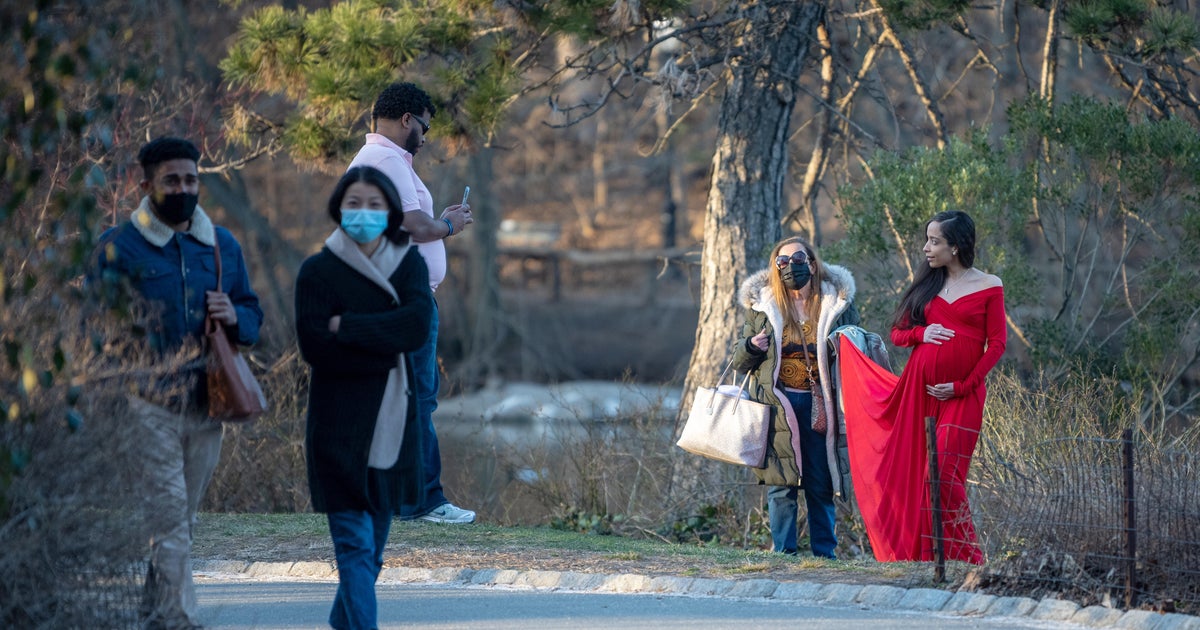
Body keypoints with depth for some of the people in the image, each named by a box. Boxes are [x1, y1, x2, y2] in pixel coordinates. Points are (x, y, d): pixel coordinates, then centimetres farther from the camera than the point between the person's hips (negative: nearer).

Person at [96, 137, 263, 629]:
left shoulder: (223, 246, 13)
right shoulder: (119, 246, -2)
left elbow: (253, 314, 21)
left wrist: (234, 317, -4)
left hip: (206, 406, 5)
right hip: (149, 407, -5)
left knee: (181, 520, 12)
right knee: (169, 520, -11)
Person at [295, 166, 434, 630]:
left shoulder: (409, 264, 9)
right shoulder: (318, 271, -1)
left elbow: (419, 324, -10)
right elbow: (315, 347, -12)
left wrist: (347, 326, -13)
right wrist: (387, 350, -11)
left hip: (392, 422, 4)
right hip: (340, 425, -4)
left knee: (372, 544, 11)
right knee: (356, 545, -10)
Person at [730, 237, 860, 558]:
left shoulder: (837, 303, 7)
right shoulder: (762, 306, 9)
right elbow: (740, 363, 14)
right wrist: (751, 346, -8)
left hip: (820, 403, 0)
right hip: (778, 404, 0)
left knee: (821, 483, 0)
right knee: (780, 483, -2)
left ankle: (825, 552, 8)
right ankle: (782, 552, 4)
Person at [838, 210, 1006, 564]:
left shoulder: (988, 286, 1)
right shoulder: (928, 284, 13)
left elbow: (997, 344, -2)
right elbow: (897, 333, 15)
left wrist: (962, 385, -10)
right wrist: (921, 334, -6)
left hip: (962, 395, -5)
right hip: (918, 388, 5)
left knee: (943, 473, -14)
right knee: (912, 472, 1)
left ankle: (962, 558, -7)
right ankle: (915, 554, 6)